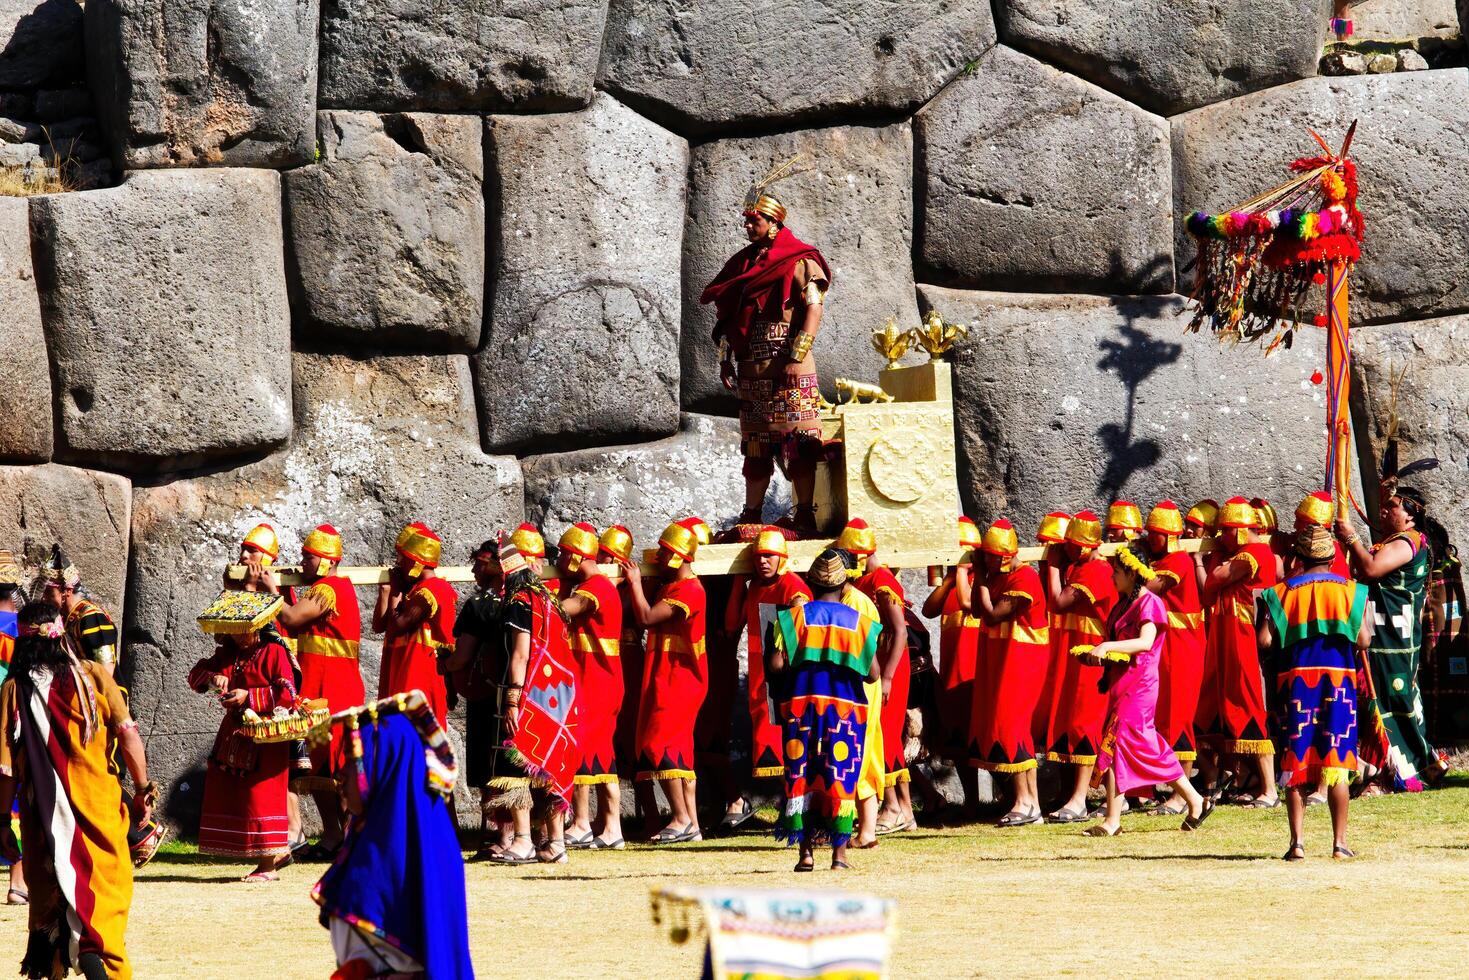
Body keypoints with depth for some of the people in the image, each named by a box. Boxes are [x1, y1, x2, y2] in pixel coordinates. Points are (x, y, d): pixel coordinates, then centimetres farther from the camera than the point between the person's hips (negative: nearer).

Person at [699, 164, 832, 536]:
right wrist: (726, 360, 11)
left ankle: (805, 516, -10)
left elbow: (814, 310, -11)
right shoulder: (744, 264, 18)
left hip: (788, 369, -7)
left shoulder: (799, 262, -2)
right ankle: (751, 515, 12)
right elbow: (727, 315, 20)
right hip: (751, 371, 7)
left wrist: (796, 357, -19)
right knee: (755, 446, 9)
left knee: (796, 442, -10)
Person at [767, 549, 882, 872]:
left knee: (801, 775, 6)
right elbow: (872, 673, -1)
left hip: (801, 702, 0)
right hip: (846, 705, 0)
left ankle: (806, 851, 5)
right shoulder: (859, 622, 3)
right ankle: (840, 851, 1)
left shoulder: (793, 616, 0)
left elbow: (775, 666, -8)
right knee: (841, 777, 4)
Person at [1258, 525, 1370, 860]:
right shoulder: (1349, 591, 2)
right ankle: (1340, 841, 1)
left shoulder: (1282, 592, 3)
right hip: (1338, 678, 0)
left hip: (1296, 679, 0)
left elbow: (1265, 640, -7)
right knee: (1337, 763, 3)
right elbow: (1363, 640, -5)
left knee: (1296, 764, 5)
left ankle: (1297, 842, 1)